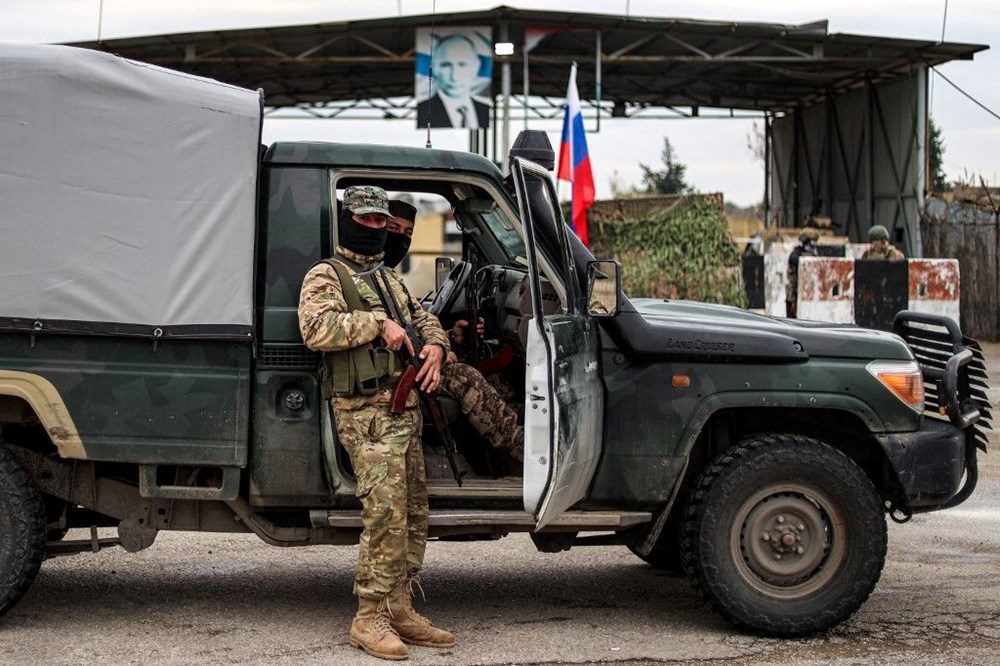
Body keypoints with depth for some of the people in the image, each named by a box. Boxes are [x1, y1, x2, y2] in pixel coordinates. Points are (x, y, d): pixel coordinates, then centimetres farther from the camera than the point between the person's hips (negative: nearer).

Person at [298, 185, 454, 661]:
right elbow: (315, 329, -20)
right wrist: (377, 324, -20)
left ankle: (399, 608, 17)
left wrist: (435, 344, 7)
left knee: (414, 513, 9)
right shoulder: (325, 277, -3)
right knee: (386, 513, -16)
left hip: (406, 409, 9)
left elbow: (423, 318, 30)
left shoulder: (388, 281, 23)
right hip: (366, 413, -9)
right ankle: (369, 618, -10)